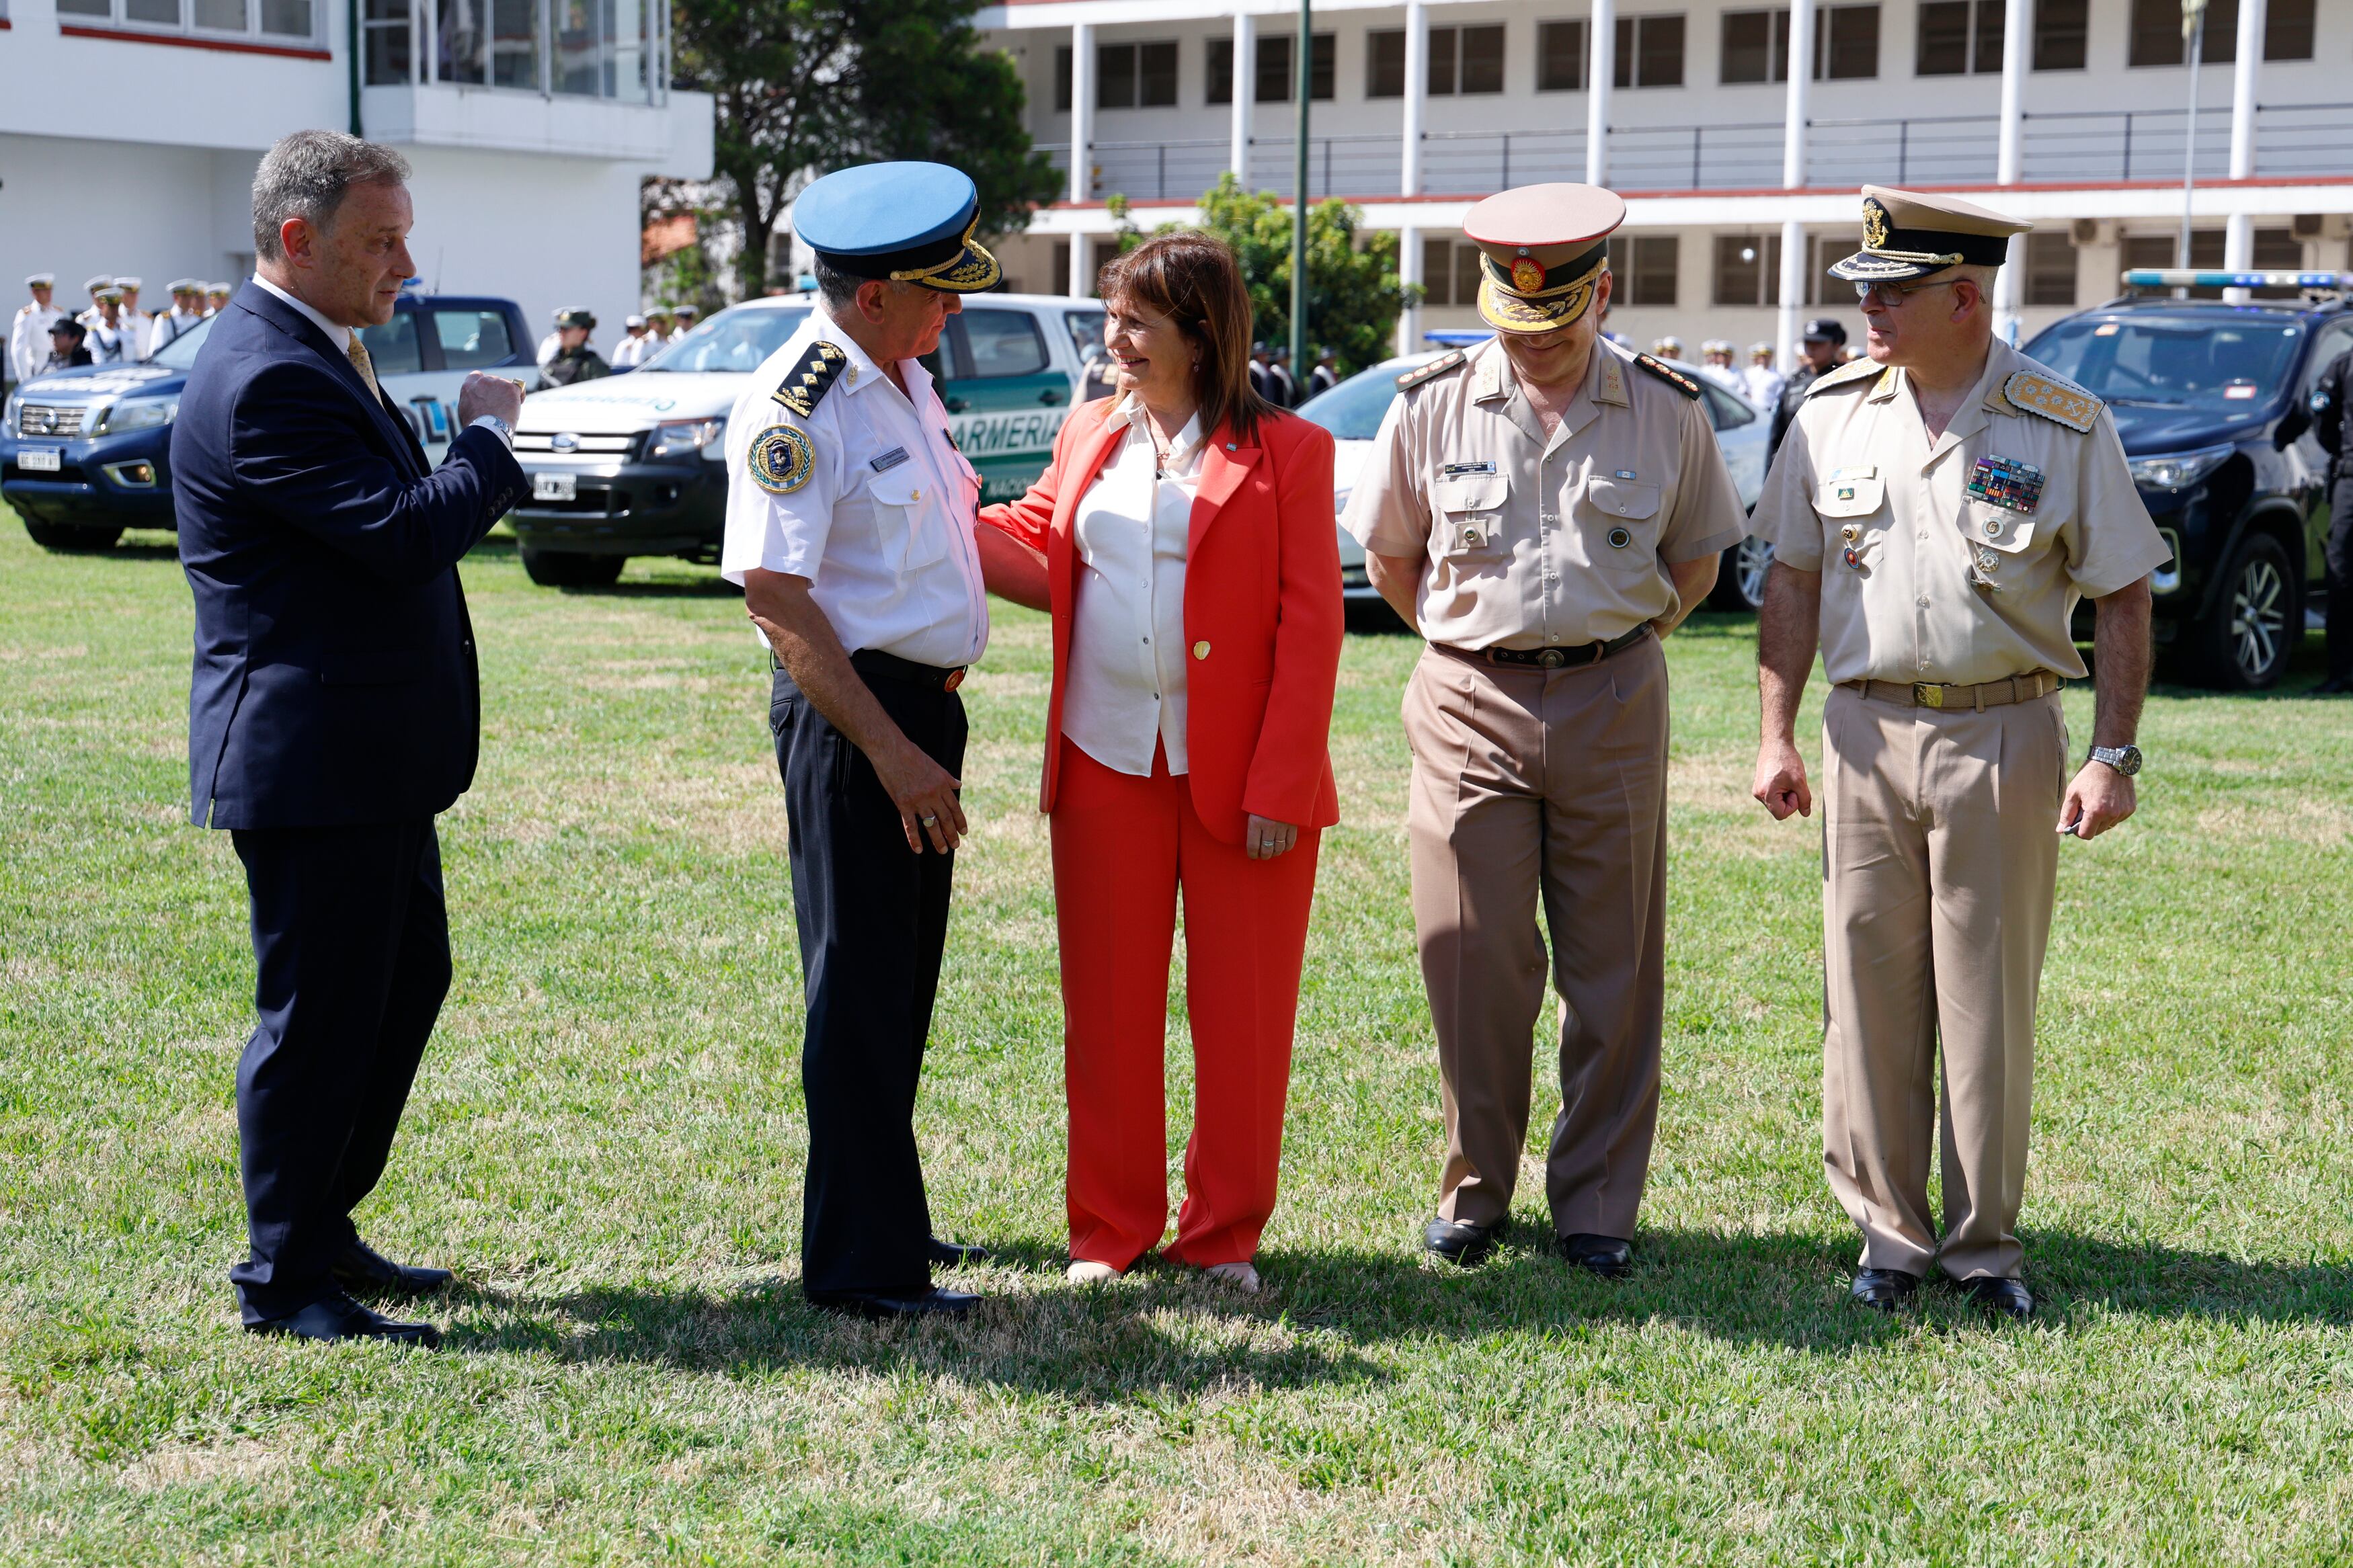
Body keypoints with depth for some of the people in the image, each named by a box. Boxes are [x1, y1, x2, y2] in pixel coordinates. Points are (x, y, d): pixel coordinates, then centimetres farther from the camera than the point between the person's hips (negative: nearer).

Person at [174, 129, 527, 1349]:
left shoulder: (313, 359, 15)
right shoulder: (266, 380, -20)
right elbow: (407, 534, -25)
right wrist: (486, 433, -12)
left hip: (370, 760, 11)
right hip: (310, 765, -11)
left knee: (407, 977, 19)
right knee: (319, 1012, -1)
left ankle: (322, 1230, 31)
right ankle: (284, 1281, 12)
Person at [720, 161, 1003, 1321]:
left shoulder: (907, 379, 12)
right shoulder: (795, 409, -17)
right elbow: (777, 600, -21)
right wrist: (889, 750, -22)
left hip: (926, 701, 9)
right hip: (850, 709, -9)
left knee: (902, 977, 18)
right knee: (859, 987, -3)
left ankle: (886, 1219, 32)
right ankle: (859, 1264, 6)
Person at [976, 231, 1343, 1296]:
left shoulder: (1285, 452, -4)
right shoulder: (1089, 434, 10)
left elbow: (1310, 626, -8)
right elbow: (1036, 545, 19)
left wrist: (1280, 787, -13)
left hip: (1241, 783, -3)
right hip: (1106, 769, 4)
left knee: (1241, 1015, 6)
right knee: (1109, 1009, 9)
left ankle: (1225, 1235, 20)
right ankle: (1111, 1228, 22)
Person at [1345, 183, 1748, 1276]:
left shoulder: (1666, 412, 2)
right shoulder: (1431, 407, 0)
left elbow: (1695, 558, 14)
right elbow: (1390, 554, 13)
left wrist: (1617, 644, 7)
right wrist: (1471, 649, 9)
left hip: (1613, 705, 0)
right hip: (1469, 705, 0)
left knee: (1614, 968, 4)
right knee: (1472, 959, 1)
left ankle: (1597, 1204, 14)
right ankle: (1473, 1189, 16)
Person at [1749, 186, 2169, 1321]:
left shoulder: (2067, 428, -3)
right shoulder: (1834, 414, 5)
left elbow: (2122, 599, 1)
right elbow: (1795, 579, 11)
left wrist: (2114, 756, -6)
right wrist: (1777, 734, 5)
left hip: (2005, 734, -2)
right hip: (1868, 732, 2)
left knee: (1989, 1002, 3)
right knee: (1870, 993, 5)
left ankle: (1985, 1240, 16)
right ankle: (1888, 1232, 17)